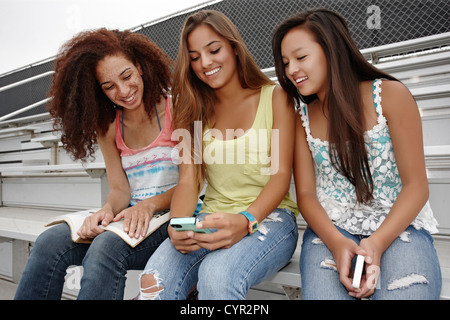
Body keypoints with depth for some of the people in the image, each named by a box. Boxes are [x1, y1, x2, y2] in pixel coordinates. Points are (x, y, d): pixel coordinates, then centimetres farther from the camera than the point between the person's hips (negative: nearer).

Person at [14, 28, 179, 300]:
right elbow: (119, 189, 6)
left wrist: (149, 205, -21)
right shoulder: (108, 128, 12)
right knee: (50, 241, -19)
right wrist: (107, 211, -17)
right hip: (131, 217, 5)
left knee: (107, 245, -33)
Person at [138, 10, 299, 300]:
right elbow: (188, 180, 2)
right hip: (212, 219, 2)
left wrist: (245, 221, -24)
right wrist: (178, 226, -18)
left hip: (269, 216, -1)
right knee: (154, 281, -26)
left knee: (218, 274, -33)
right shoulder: (197, 110, 12)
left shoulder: (274, 97, 3)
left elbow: (281, 174, -6)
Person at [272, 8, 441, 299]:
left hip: (398, 224, -1)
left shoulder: (390, 95, -3)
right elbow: (306, 193, 2)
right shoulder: (301, 116, 5)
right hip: (331, 227, 2)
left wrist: (377, 243, -19)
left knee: (406, 292, -29)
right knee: (323, 292, -27)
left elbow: (416, 185, -5)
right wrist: (337, 242, -17)